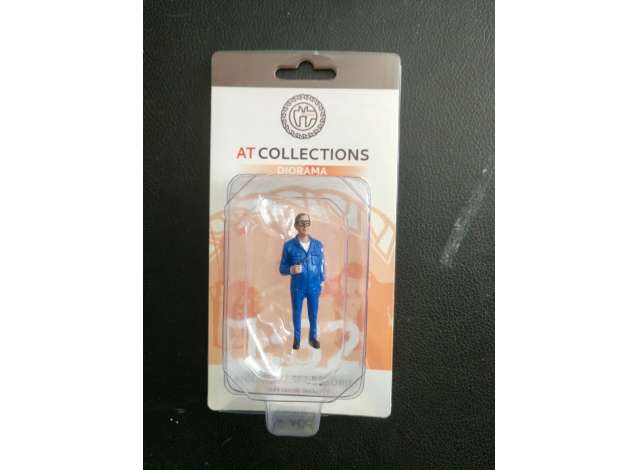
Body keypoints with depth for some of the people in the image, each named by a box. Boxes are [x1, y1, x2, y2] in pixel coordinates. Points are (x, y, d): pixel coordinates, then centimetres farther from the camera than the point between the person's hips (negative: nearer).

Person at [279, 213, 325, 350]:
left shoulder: (318, 244, -2)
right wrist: (291, 269, -26)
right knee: (296, 313, 11)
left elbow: (322, 265, 7)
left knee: (313, 313, 11)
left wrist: (321, 282, 6)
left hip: (314, 286, 1)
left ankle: (313, 337, 30)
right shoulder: (289, 245, -9)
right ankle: (296, 338, 29)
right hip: (297, 287, -1)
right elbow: (282, 268, -6)